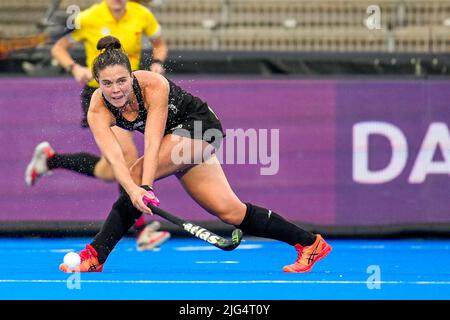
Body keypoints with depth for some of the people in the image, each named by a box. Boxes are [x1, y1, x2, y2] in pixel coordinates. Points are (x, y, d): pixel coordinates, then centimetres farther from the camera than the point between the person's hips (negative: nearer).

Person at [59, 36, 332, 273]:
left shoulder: (153, 85, -32)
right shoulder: (98, 111, -20)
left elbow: (153, 143, -38)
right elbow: (113, 156, -35)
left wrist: (145, 186, -50)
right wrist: (133, 191, -52)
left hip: (200, 125, -6)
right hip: (176, 138, 6)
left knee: (138, 175, -26)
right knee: (228, 211, 3)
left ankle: (96, 255, -18)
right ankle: (309, 243, 14)